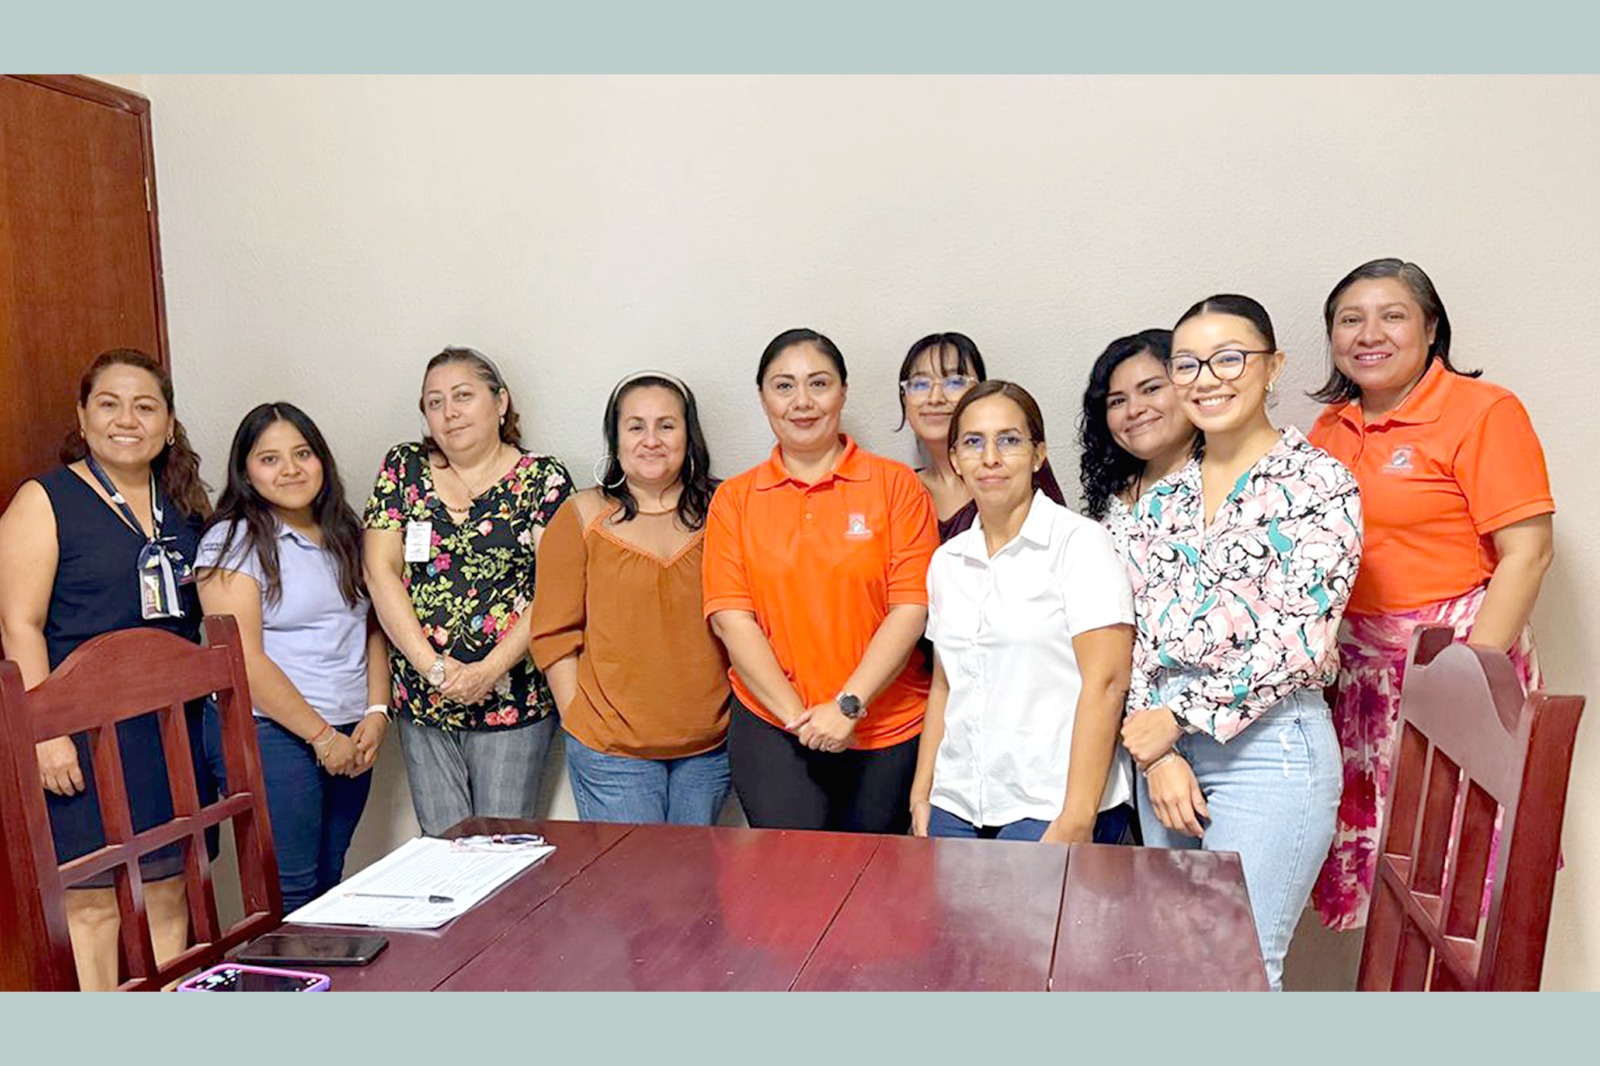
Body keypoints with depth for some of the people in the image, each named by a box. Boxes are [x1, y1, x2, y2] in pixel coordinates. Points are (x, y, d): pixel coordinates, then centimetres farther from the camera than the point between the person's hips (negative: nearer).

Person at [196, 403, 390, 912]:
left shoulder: (345, 534, 12)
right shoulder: (233, 541, -6)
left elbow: (372, 628, 14)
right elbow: (244, 660, -13)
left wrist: (376, 713, 0)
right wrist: (321, 735, -12)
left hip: (350, 736, 6)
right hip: (270, 735, -6)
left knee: (327, 886, 13)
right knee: (288, 895, -1)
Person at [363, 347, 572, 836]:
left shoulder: (544, 479, -2)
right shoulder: (404, 468, 8)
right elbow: (380, 571, 1)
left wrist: (489, 672, -17)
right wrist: (433, 666, -8)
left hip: (511, 696, -3)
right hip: (421, 698, 3)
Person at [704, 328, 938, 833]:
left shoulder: (897, 485, 2)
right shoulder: (733, 499, 7)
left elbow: (912, 607, -5)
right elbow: (730, 617, -1)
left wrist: (847, 705, -13)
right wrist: (797, 714, -10)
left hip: (888, 732, 0)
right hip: (770, 729, 1)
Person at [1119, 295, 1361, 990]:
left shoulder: (1318, 483, -6)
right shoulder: (1163, 499, 11)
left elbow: (1299, 639, -14)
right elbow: (1144, 639, 8)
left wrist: (1181, 718, -12)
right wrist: (1158, 755, -3)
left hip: (1267, 748, -6)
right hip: (1167, 750, 6)